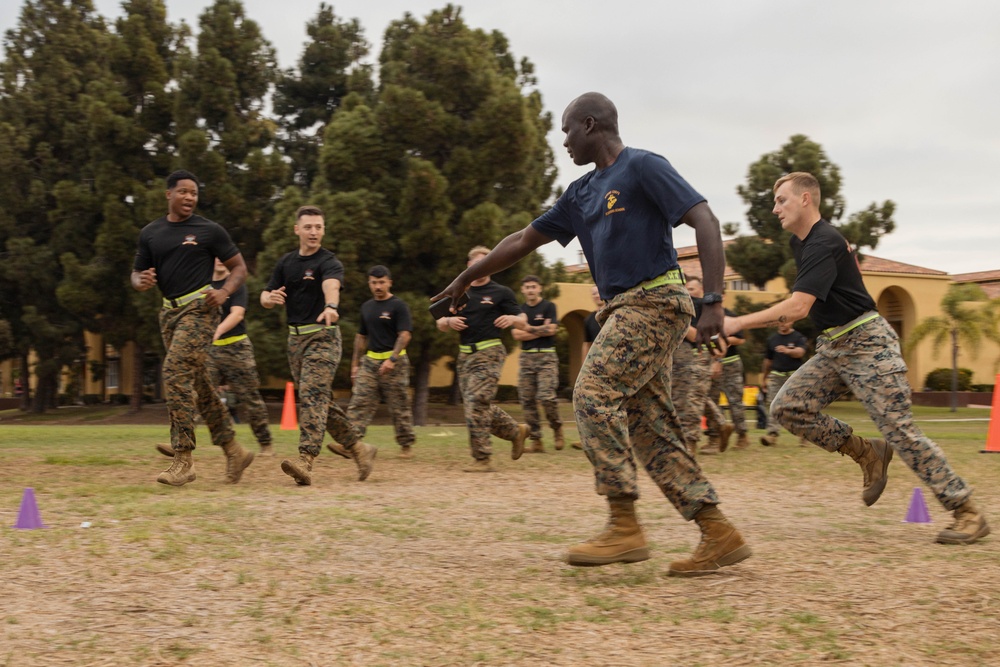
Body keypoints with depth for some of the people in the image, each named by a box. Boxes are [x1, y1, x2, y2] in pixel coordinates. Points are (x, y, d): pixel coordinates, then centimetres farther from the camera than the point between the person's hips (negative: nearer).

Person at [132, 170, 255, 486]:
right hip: (169, 311, 6)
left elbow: (239, 267, 3)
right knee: (198, 385, 9)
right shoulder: (150, 233, 11)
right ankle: (233, 450, 20)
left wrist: (224, 291, -16)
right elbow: (137, 273, 16)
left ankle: (183, 459, -18)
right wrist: (142, 282, -8)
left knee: (176, 373, -20)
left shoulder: (209, 231, -1)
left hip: (199, 308, -6)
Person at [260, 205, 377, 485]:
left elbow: (331, 285, -32)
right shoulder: (286, 262, 11)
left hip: (323, 337, -7)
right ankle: (358, 448, 22)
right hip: (295, 338, 7)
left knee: (312, 396, -18)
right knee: (321, 400, 10)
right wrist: (270, 298, -16)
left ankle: (306, 462, -28)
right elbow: (265, 296, 10)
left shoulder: (329, 262, -10)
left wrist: (331, 307, -54)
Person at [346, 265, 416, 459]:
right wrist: (355, 364, 17)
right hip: (369, 361, 6)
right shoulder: (367, 307, 14)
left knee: (400, 407, 1)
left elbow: (405, 334, -14)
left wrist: (392, 359, -24)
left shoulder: (398, 306, -5)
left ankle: (406, 445, 11)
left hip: (394, 362, -6)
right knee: (359, 403, -6)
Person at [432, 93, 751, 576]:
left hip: (653, 301, -8)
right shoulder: (581, 193, 20)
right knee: (649, 428, 2)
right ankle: (719, 535, 3)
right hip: (626, 311, 9)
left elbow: (705, 222, -13)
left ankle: (624, 527, -16)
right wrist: (466, 279, 31)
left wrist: (714, 301, -22)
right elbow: (524, 239, 27)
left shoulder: (643, 167, -5)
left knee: (593, 395, -18)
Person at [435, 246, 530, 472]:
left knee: (477, 402, -15)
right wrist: (449, 321, -6)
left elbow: (524, 323, 3)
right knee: (482, 406, 8)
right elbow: (440, 324, 17)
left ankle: (482, 459, -11)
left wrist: (512, 318, -19)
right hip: (465, 354, 6)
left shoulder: (501, 293, 2)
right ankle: (516, 431, 29)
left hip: (489, 353, -6)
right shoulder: (459, 293, 14)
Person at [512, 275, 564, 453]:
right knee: (527, 401, -1)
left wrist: (529, 328, -2)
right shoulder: (519, 310, 12)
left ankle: (557, 428, 7)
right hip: (526, 357, 4)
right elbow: (517, 335, 0)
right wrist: (541, 330, -4)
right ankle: (536, 441, 3)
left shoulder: (548, 306, 3)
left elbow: (551, 329, -10)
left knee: (546, 396, -18)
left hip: (546, 356, -4)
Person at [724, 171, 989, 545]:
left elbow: (798, 307, -31)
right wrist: (789, 317, 14)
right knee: (786, 407, -4)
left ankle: (967, 512, -2)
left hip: (867, 343, -9)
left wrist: (736, 324, -29)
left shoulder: (824, 243, -20)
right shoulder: (799, 242, 11)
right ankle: (868, 454, 8)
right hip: (833, 346, 9)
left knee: (899, 430, -11)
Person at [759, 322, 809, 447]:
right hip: (776, 376, 3)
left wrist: (788, 351, -41)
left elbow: (800, 352, -21)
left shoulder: (799, 338, 0)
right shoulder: (772, 339, 12)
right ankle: (772, 433, -15)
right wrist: (764, 379, 22)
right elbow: (768, 360, 19)